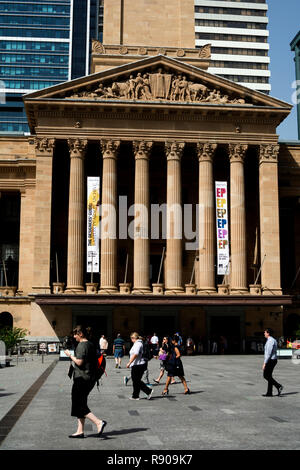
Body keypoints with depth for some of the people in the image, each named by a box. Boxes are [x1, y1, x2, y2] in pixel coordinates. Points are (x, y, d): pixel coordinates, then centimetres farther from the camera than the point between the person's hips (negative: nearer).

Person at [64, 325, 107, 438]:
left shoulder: (82, 345, -15)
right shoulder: (91, 345, 14)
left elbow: (79, 362, -21)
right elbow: (93, 361, 19)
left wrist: (70, 355, -8)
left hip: (81, 378, -10)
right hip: (91, 378, 10)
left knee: (79, 405, -5)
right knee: (81, 405, 14)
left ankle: (99, 422, -15)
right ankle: (80, 431, 17)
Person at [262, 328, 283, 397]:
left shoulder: (270, 341, -18)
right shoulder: (273, 340, 14)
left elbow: (268, 353, -22)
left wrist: (264, 363, -20)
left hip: (270, 360, -10)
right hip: (273, 360, 10)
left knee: (266, 376, -4)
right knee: (269, 376, 11)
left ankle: (278, 386, -10)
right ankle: (269, 393, 12)